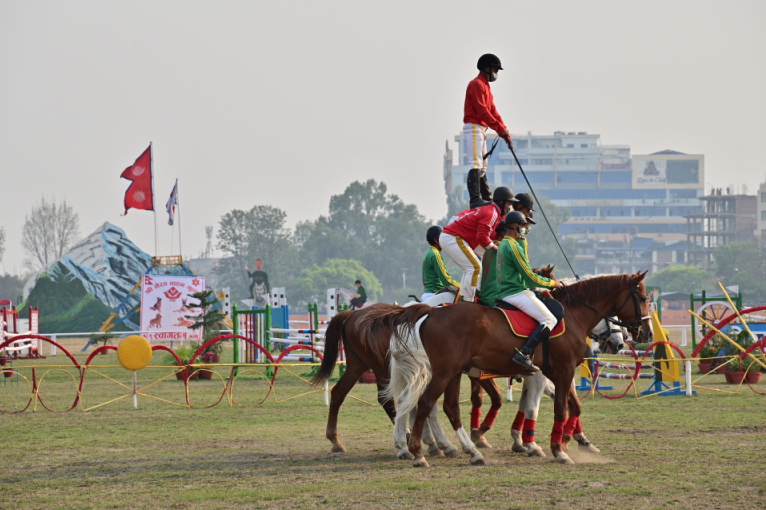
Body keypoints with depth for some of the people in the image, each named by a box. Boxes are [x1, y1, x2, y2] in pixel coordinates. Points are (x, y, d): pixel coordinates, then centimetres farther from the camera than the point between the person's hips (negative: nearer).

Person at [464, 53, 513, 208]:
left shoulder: (486, 87, 22)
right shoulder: (476, 85, -10)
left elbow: (493, 112, 20)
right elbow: (482, 111, -20)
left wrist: (505, 134, 12)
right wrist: (501, 129, -22)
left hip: (482, 129, 11)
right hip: (474, 127, -11)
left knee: (482, 166, 15)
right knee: (476, 164, -19)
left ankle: (487, 198, 22)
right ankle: (475, 199, -28)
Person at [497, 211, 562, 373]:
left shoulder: (503, 245, 17)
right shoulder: (514, 246, -14)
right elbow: (530, 278, -11)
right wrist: (552, 283, 2)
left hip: (505, 292, 10)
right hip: (517, 292, -10)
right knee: (550, 320, -14)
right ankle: (524, 353, -26)